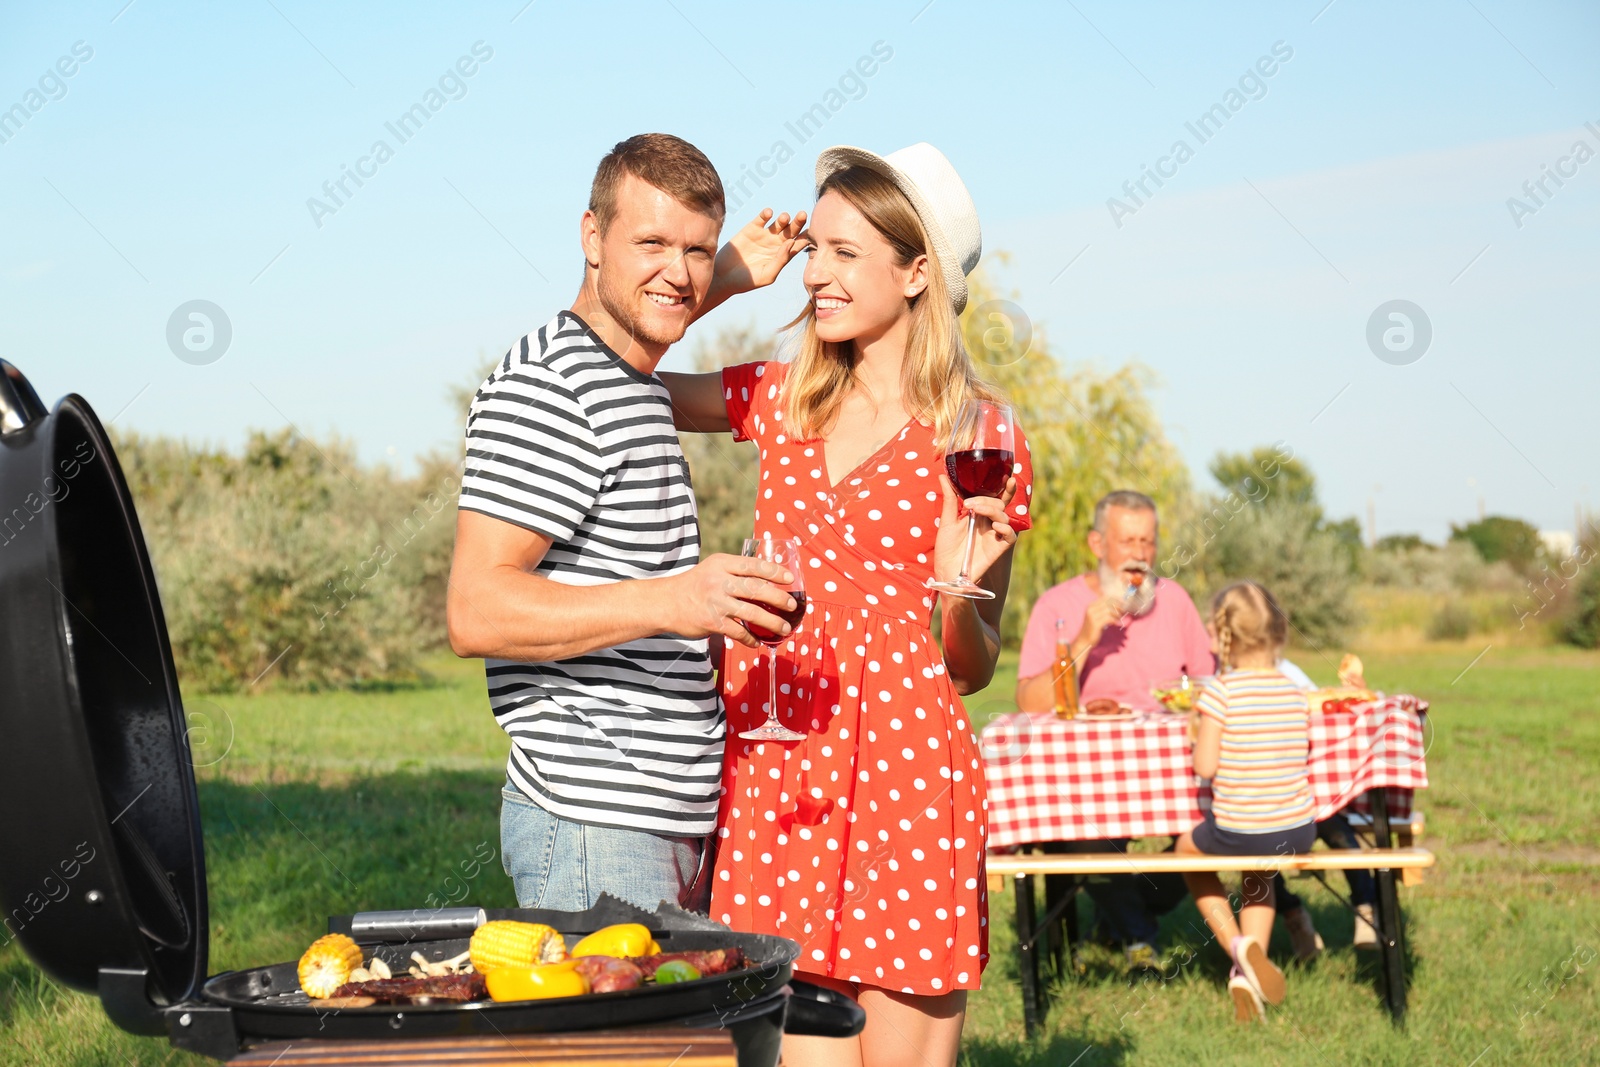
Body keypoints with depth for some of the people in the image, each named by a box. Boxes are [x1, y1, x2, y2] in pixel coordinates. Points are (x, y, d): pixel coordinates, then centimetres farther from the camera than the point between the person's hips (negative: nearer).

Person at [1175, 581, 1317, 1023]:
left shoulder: (1220, 692, -14)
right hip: (1297, 833, 5)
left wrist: (1198, 731, 5)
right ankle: (1249, 969, 20)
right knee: (1259, 872, 37)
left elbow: (1205, 766, -16)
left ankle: (1238, 944, 10)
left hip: (1238, 831, -4)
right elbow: (1300, 754, 10)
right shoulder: (1295, 693, 2)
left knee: (1189, 850, 29)